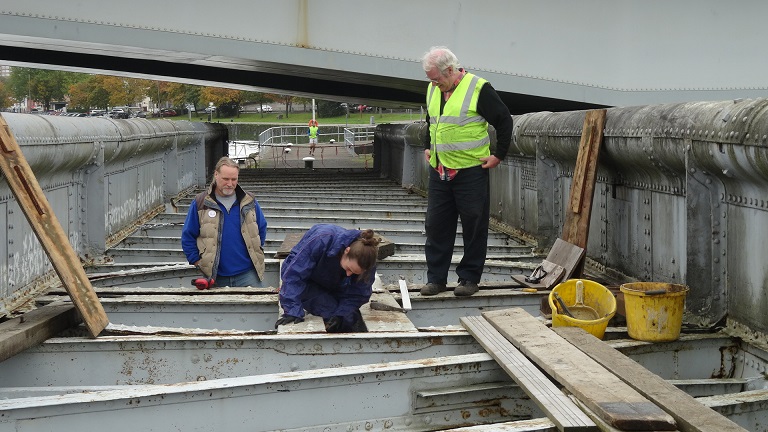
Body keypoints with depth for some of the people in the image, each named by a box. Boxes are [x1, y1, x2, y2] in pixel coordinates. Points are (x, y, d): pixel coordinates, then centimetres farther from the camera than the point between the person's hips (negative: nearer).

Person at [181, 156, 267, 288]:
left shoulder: (249, 202, 7)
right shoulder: (200, 203, 1)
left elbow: (262, 229, 18)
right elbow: (188, 236, 5)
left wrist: (257, 253, 10)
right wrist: (197, 261, 0)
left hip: (248, 273, 1)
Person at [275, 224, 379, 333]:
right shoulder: (322, 241, -41)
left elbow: (356, 295, -16)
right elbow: (294, 274, -37)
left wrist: (341, 314, -34)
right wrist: (292, 311, -42)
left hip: (334, 288, 4)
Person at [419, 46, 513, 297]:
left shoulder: (479, 89, -11)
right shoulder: (433, 90, 9)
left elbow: (504, 121, -5)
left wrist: (498, 155, -6)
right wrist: (428, 147, 20)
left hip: (471, 172, -6)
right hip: (439, 172, 6)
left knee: (474, 228, 2)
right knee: (436, 226, 7)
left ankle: (469, 278, 12)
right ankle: (436, 278, 15)